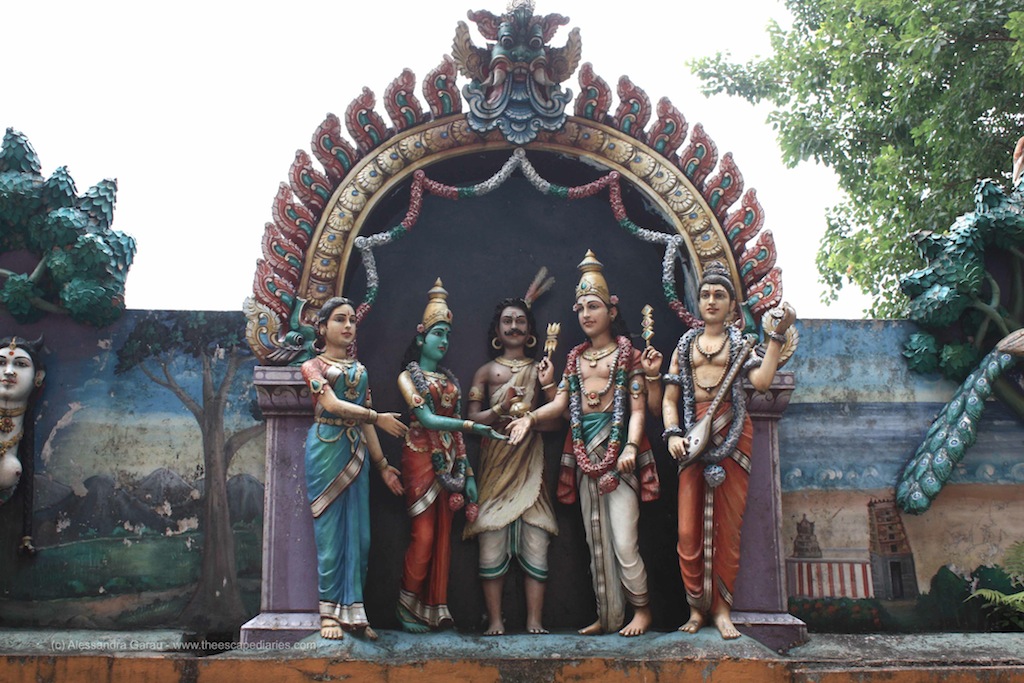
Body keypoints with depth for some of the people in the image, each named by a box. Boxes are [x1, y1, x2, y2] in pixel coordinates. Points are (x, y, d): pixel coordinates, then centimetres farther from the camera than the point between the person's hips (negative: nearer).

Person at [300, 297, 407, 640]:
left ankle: (353, 612, 8)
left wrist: (382, 464, 10)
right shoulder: (313, 366, 2)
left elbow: (365, 421, 15)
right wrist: (378, 418, -18)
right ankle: (330, 612, 2)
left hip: (356, 451, 5)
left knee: (359, 532, 2)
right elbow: (332, 404, -14)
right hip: (326, 448, -5)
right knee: (330, 531, -4)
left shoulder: (360, 370, 17)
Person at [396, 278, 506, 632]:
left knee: (443, 536, 3)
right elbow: (427, 419, -12)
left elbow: (455, 429, 13)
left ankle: (435, 611, 7)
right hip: (421, 455, -5)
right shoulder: (408, 376, 2)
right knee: (424, 535, -9)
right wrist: (472, 425, -20)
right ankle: (409, 610, 1)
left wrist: (467, 471, 6)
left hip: (449, 460, 5)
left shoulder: (450, 380, 18)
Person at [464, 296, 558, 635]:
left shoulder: (539, 368, 14)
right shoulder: (486, 371, 14)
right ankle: (495, 621, -1)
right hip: (495, 464, 0)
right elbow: (472, 419, 4)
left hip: (530, 464, 0)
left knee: (535, 541, -6)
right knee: (492, 542, -7)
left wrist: (549, 381, -9)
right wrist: (501, 409, -12)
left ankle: (534, 623, -3)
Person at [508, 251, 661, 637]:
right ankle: (608, 616, 17)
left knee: (623, 542, -10)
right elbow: (560, 403, 7)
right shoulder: (576, 357, 15)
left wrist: (631, 447, -21)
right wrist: (531, 418, -10)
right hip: (584, 453, 6)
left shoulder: (627, 354, 0)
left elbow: (637, 409, -7)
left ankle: (642, 609, 7)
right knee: (596, 542, 9)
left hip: (617, 450, -6)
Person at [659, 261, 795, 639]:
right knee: (689, 528, -3)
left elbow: (762, 381, -9)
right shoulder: (686, 343, 17)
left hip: (732, 433, -2)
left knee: (727, 524, -2)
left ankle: (722, 609, 4)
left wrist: (779, 334, -10)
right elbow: (669, 398, 11)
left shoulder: (740, 341, 11)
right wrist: (673, 434, -5)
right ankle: (696, 608, 7)